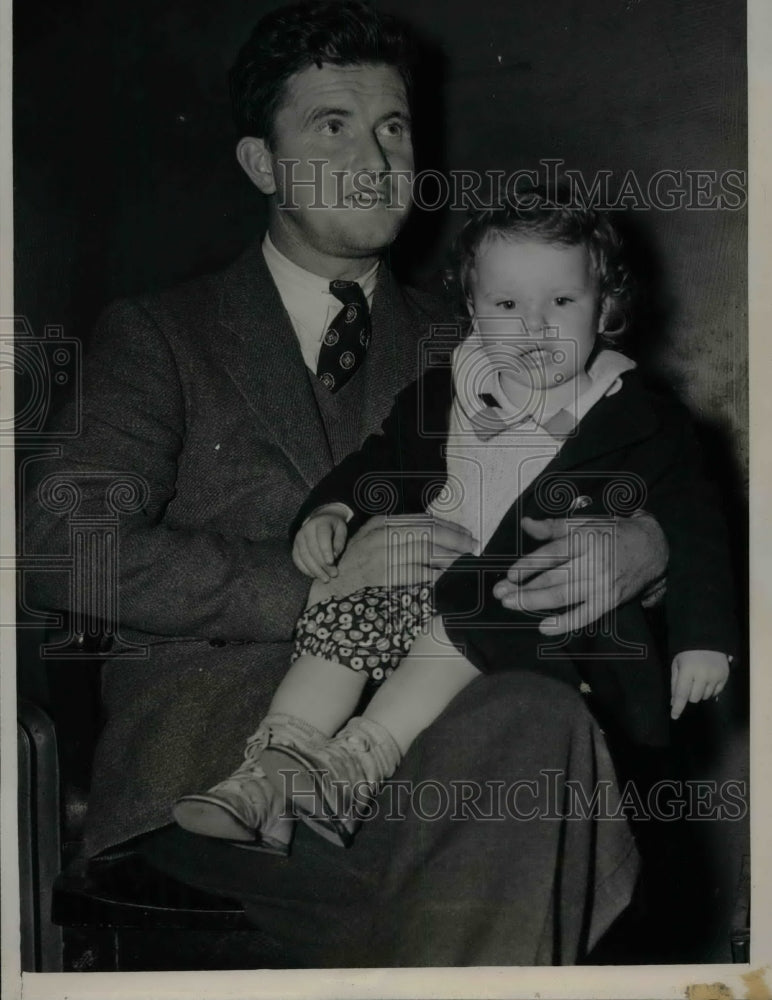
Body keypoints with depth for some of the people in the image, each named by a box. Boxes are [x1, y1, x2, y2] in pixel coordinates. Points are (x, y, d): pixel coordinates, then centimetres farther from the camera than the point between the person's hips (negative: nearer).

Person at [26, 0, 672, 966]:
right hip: (211, 721, -3)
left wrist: (638, 543, -3)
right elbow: (66, 544, -2)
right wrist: (316, 587, -13)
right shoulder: (158, 335, 13)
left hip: (415, 720, 4)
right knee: (532, 731, -32)